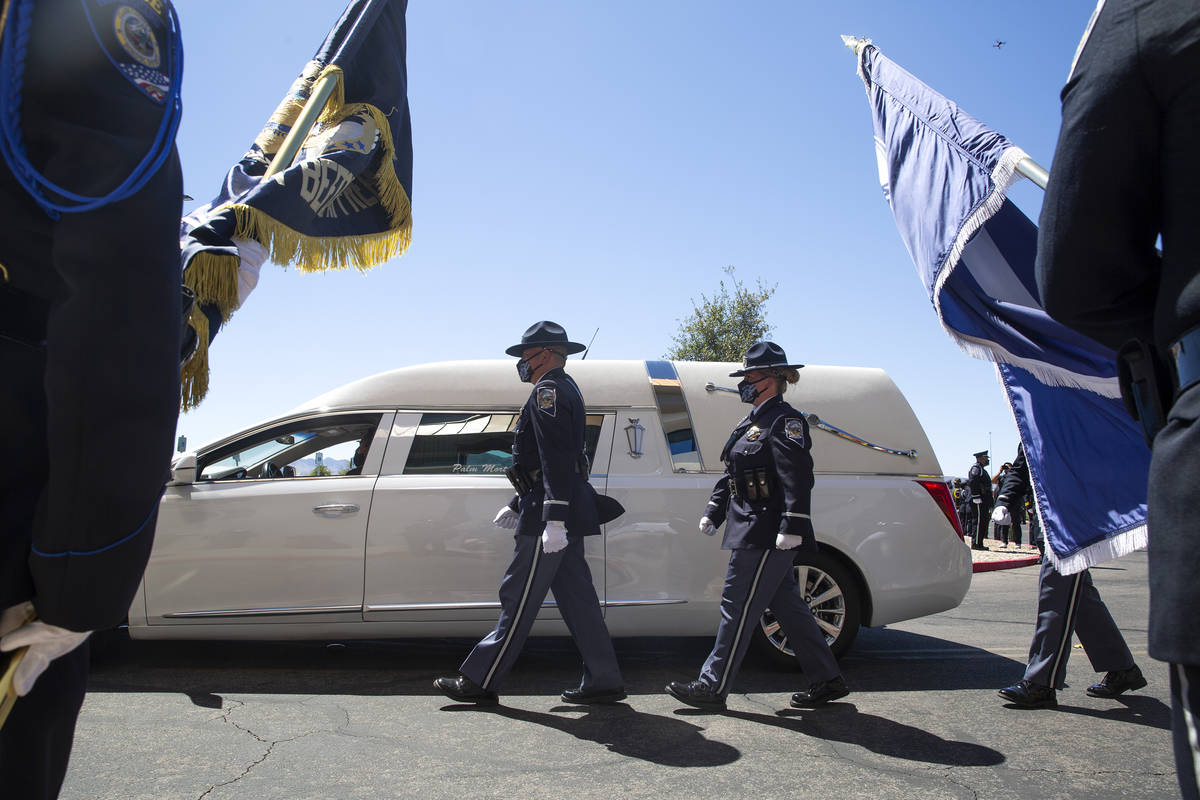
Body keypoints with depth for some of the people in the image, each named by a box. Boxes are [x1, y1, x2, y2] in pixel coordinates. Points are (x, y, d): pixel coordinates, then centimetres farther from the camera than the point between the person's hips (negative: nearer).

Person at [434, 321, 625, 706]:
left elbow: (557, 460, -21)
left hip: (550, 514, -10)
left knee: (519, 598, -3)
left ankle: (480, 681, 6)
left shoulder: (548, 391, -9)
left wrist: (554, 518, -27)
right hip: (560, 514, 10)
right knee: (576, 597, 11)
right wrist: (518, 507, 29)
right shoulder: (565, 390, 24)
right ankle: (603, 681, 15)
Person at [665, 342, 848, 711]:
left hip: (767, 535, -10)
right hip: (752, 532, 10)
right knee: (787, 606, 14)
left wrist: (792, 527, -26)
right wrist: (713, 512, 18)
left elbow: (798, 480, -20)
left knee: (738, 607, -4)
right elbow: (731, 475, 22)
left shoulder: (785, 421, -11)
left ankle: (713, 687, 4)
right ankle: (827, 680, 24)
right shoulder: (751, 423, 18)